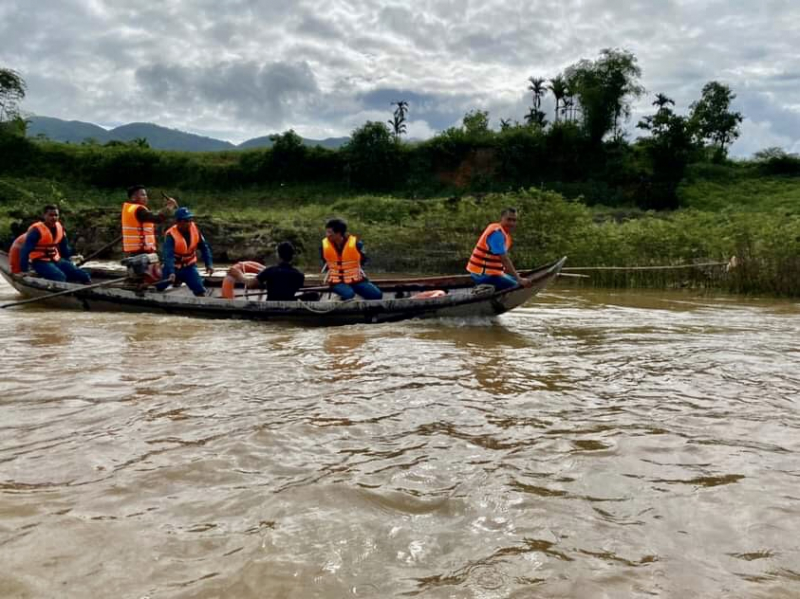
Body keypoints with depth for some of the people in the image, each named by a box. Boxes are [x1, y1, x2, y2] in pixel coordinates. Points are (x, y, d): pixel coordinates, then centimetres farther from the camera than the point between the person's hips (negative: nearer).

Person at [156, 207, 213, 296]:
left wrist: (209, 264, -9)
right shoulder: (171, 235, -26)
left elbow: (204, 247, -1)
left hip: (189, 267, 3)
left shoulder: (194, 229, -12)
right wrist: (171, 272, -50)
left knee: (200, 292, -12)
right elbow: (168, 256, -37)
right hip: (173, 267, -3)